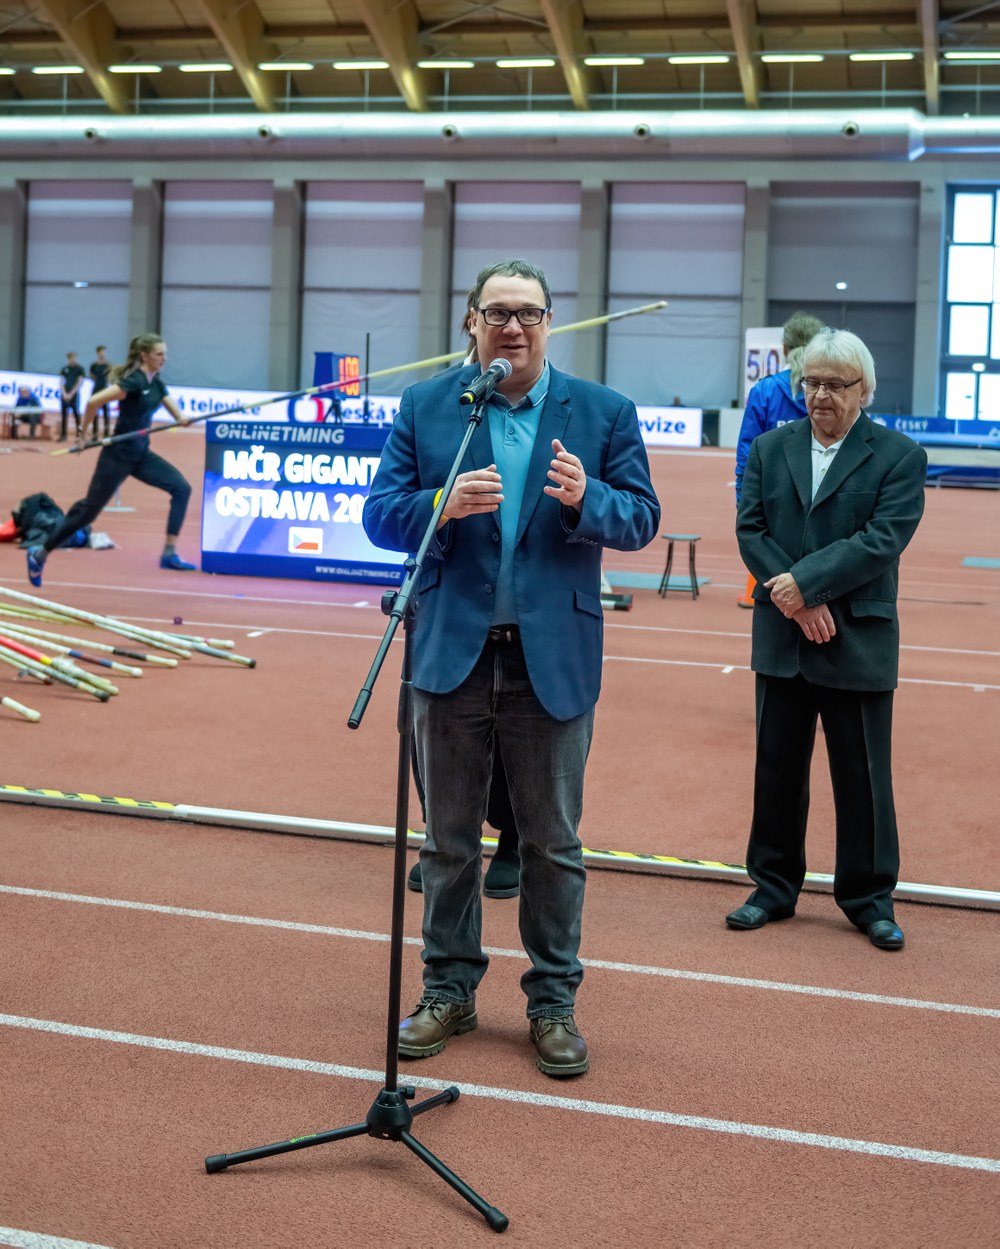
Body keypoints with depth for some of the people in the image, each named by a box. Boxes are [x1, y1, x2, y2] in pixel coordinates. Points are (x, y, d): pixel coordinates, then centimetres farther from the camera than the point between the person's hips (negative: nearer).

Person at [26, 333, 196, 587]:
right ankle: (39, 554, 15)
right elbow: (93, 402, -28)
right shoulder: (134, 382, -21)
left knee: (181, 488, -7)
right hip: (118, 455, -8)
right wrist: (85, 432, -14)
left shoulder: (155, 383, 6)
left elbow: (174, 410, 14)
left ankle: (169, 554, -5)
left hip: (141, 454, 8)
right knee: (90, 508, 0)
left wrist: (182, 419, -11)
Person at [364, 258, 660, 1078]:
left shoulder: (603, 413, 2)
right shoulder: (424, 408, 4)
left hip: (553, 662, -1)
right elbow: (381, 513, 0)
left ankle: (553, 1003, 22)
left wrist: (585, 500, -21)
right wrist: (444, 505, -20)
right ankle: (449, 991, 26)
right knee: (449, 839, 12)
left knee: (553, 842, 9)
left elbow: (641, 518, 0)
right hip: (453, 653, 1)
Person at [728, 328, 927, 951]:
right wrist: (799, 603, -13)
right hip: (782, 637, 3)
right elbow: (751, 529, -1)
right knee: (777, 767, 11)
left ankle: (870, 898, 18)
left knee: (864, 775, 5)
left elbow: (882, 540, -14)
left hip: (859, 642, -3)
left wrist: (806, 582, -20)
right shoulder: (770, 448, 7)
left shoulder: (900, 456, -4)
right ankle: (774, 887, 24)